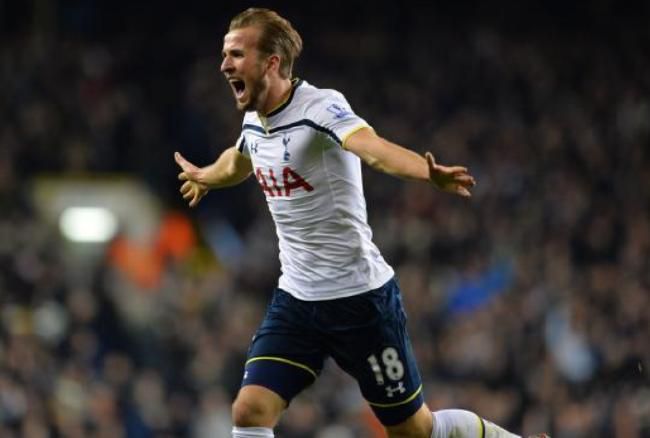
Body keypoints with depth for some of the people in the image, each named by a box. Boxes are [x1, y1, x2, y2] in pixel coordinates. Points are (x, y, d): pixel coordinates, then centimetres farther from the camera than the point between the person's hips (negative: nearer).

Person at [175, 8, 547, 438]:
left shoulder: (321, 106, -19)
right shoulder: (253, 120, 4)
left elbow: (375, 148, -41)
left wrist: (431, 174, -61)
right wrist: (204, 177, 52)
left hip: (360, 297, -6)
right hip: (295, 300, 6)